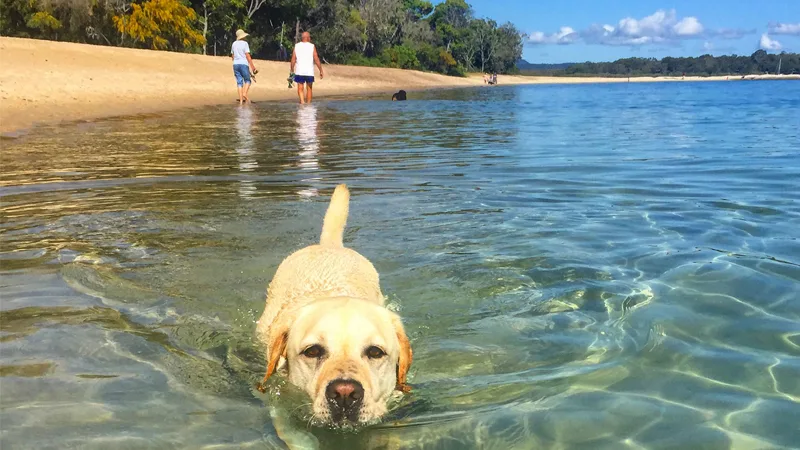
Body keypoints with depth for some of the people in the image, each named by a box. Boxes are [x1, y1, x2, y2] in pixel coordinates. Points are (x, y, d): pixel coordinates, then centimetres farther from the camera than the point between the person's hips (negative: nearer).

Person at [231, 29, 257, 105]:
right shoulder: (245, 43, -4)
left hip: (235, 64, 5)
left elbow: (232, 55, 17)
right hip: (243, 64, -5)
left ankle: (241, 100, -2)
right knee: (247, 80, 6)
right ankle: (244, 94, -18)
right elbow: (247, 56, -9)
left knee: (239, 82, 5)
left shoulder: (234, 44, 12)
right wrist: (252, 67, -7)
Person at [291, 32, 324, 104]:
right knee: (309, 89, 13)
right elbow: (316, 60, -6)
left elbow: (293, 60, 1)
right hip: (309, 72, -1)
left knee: (300, 88, 3)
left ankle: (302, 101, -20)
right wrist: (321, 71, 0)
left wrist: (292, 70, 9)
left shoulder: (296, 46, 4)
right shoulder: (312, 46, -2)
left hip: (299, 72, 1)